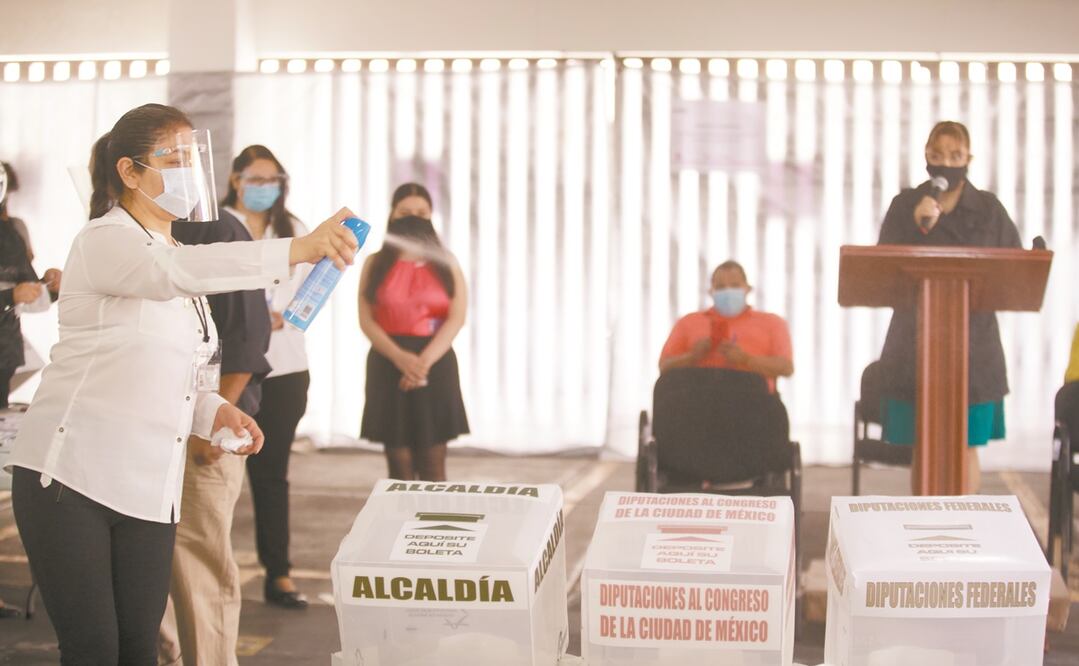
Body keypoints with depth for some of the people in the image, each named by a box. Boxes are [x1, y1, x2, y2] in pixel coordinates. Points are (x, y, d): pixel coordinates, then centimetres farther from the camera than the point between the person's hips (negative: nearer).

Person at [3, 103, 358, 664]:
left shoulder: (176, 255, 18)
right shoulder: (105, 241, -8)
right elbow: (177, 272, -32)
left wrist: (217, 413, -1)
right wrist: (299, 249, -41)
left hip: (148, 489, 7)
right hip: (72, 475, -7)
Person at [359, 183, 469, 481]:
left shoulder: (446, 263, 6)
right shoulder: (375, 263, 6)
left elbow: (456, 318, -4)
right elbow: (366, 320, -3)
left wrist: (425, 360, -18)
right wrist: (401, 358, -19)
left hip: (435, 365, 0)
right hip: (389, 366, 0)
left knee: (433, 467, 0)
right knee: (400, 468, 1)